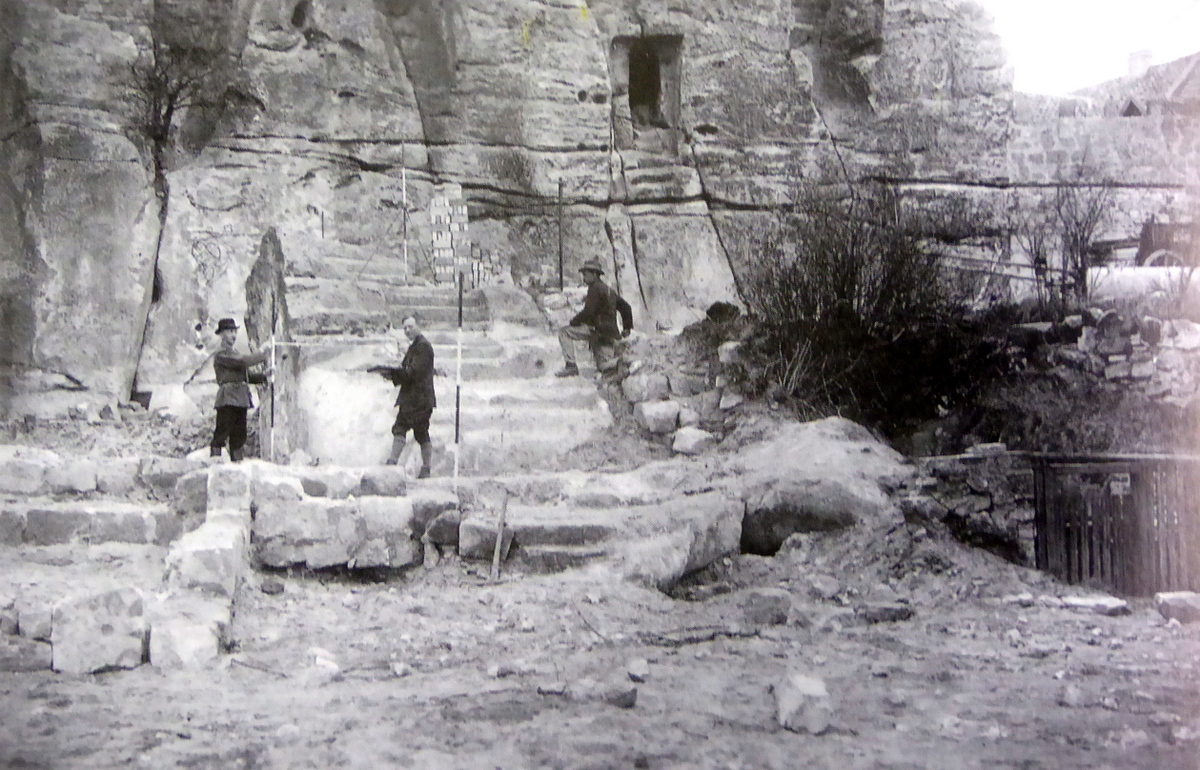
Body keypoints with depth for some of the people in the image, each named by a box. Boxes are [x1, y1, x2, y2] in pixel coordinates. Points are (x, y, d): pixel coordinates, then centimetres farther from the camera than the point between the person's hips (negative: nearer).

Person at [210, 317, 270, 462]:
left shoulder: (234, 353, 25)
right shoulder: (221, 354, -5)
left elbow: (247, 376, 26)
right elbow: (242, 362, -19)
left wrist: (265, 377, 13)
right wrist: (263, 356, -12)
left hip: (240, 400, 9)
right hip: (228, 398, -9)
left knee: (239, 434, 7)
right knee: (222, 432, -11)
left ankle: (237, 461, 10)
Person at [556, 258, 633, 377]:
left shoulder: (595, 288, -8)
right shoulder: (609, 290, 21)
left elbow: (588, 311, -18)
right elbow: (626, 307, 24)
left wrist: (574, 322, -6)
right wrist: (627, 328, 26)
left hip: (598, 330, -9)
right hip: (610, 332, 9)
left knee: (564, 332, -7)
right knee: (606, 367, 13)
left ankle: (570, 365, -15)